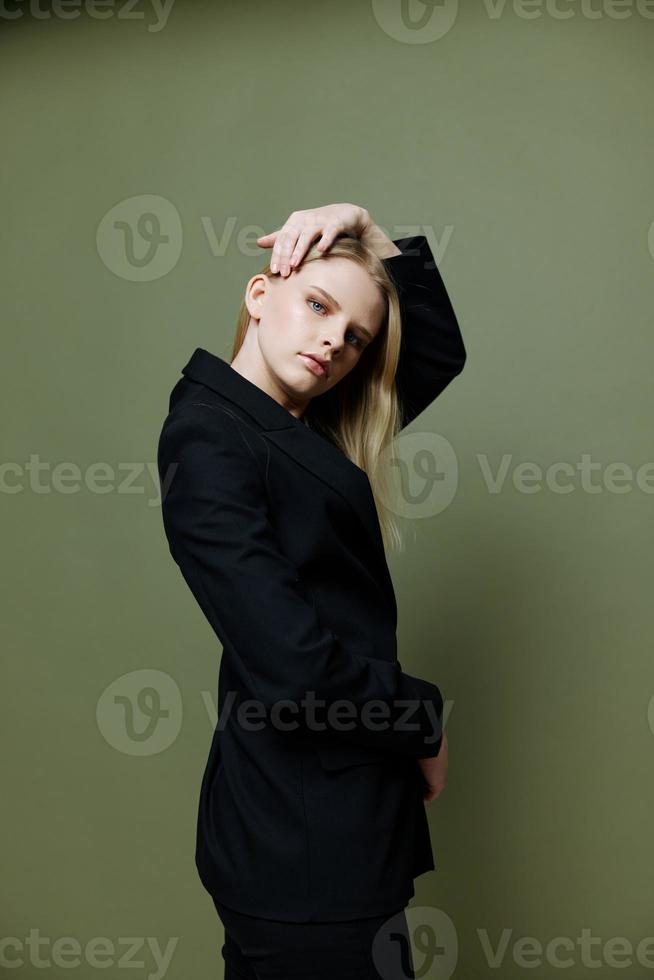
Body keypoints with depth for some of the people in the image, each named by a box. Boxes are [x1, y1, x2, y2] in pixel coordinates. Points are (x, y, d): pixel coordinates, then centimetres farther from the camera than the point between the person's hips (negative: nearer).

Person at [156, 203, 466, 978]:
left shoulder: (314, 435, 10)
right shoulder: (207, 437, -15)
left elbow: (440, 351, 19)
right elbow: (293, 665, -24)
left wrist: (373, 237, 7)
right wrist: (423, 724, -9)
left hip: (337, 821, 8)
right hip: (305, 845, -8)